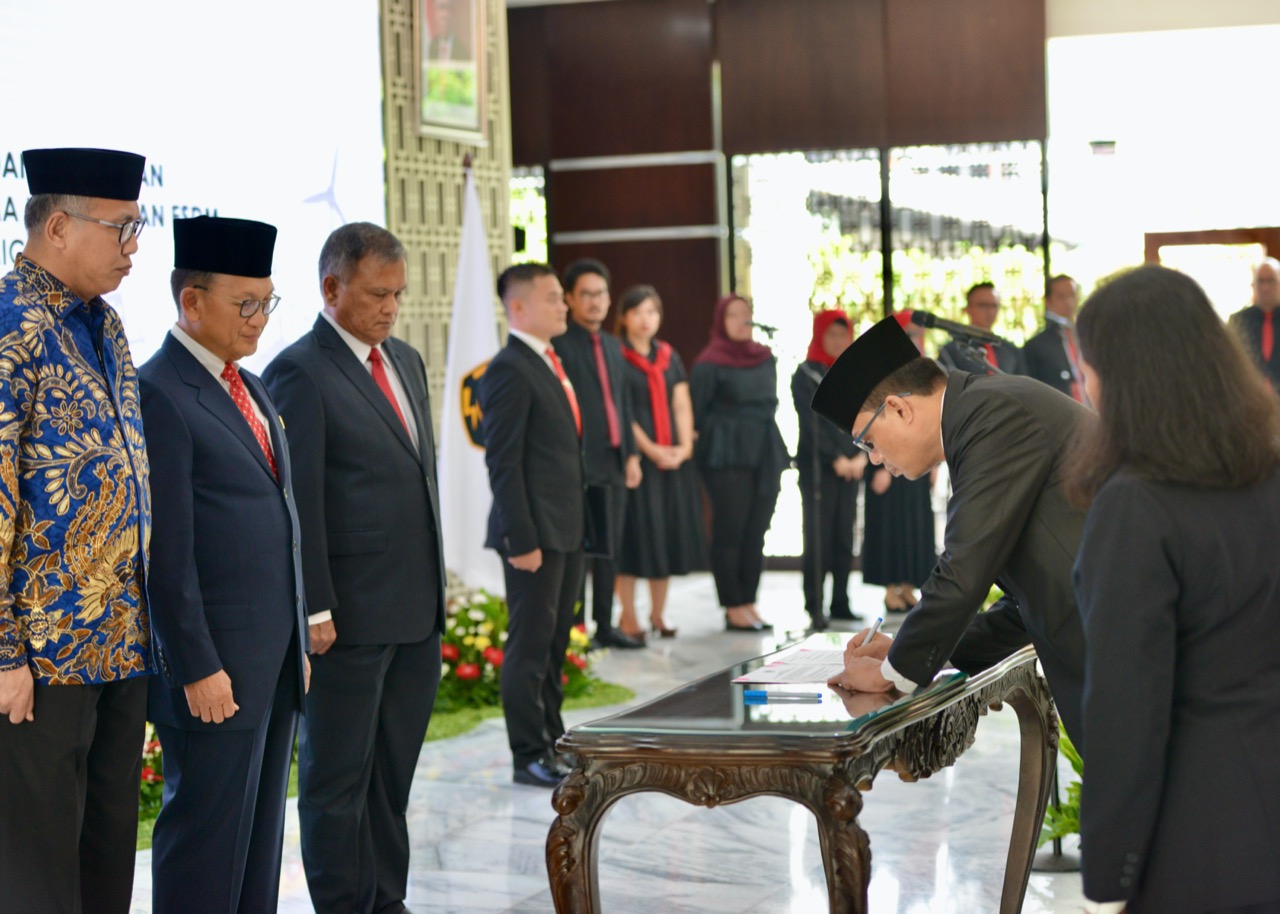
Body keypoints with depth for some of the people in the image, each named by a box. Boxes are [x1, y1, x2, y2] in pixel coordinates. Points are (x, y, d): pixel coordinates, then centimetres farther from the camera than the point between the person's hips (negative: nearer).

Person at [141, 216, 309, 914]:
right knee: (207, 833, 0)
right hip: (216, 666, -9)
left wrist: (299, 643, 16)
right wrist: (198, 668, -17)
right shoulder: (158, 394, -13)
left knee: (261, 832, 13)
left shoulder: (250, 389, 15)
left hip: (276, 661, 9)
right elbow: (167, 551, -16)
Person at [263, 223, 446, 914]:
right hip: (351, 616, -8)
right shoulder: (300, 372, -11)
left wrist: (437, 579, 17)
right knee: (338, 776, 3)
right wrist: (314, 609, -16)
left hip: (418, 610, 8)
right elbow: (299, 502, -14)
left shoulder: (407, 361, 14)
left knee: (394, 770, 14)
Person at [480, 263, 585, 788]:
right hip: (535, 532, -9)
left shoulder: (551, 365, 16)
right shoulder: (510, 371, -14)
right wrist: (521, 540, -21)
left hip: (566, 529, 9)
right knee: (529, 645, -2)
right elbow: (502, 463, -17)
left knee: (555, 640, 16)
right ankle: (529, 757, 5)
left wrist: (576, 526, 15)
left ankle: (552, 739, 26)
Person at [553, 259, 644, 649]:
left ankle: (605, 626, 18)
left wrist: (631, 454, 16)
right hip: (579, 465, -8)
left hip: (614, 463, 8)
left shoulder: (613, 346, 18)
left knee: (609, 550, 11)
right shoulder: (560, 345, -8)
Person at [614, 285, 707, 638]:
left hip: (673, 459, 5)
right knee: (635, 531, -5)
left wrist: (684, 447, -6)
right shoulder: (616, 357, -3)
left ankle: (658, 613, 14)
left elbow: (682, 407, 9)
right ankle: (628, 615, 1)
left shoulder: (670, 357, 15)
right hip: (634, 457, -5)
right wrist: (649, 449, -16)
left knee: (668, 533, 6)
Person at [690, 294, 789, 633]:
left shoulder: (766, 359, 13)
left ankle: (748, 602, 12)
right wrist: (703, 455, -8)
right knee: (730, 532, -3)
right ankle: (733, 608, 2)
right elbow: (696, 413, -5)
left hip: (764, 457, 6)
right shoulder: (709, 364, -4)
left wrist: (779, 461, 15)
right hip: (728, 457, -6)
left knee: (756, 533, 6)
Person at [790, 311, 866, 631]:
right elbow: (811, 424, -7)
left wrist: (861, 456, -7)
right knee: (818, 536, -7)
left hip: (851, 467, 5)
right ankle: (814, 607, -6)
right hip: (817, 468, -5)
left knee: (844, 536, 4)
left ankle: (840, 603, 9)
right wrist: (836, 459, -13)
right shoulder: (805, 375, 0)